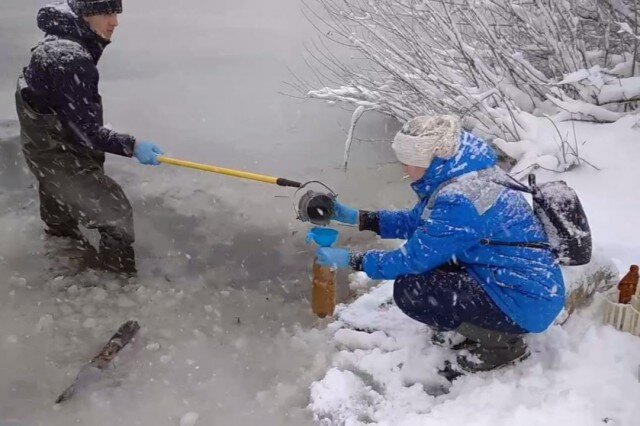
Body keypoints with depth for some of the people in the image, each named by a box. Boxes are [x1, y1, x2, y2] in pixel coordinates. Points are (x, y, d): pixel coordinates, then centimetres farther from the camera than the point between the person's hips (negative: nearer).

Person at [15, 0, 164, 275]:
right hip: (59, 158, -10)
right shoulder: (70, 59, -28)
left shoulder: (58, 41, 4)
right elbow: (85, 129, -29)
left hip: (50, 148, 10)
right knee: (116, 213, -7)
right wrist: (132, 146, -29)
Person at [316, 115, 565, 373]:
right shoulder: (465, 175, 3)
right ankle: (493, 328, 16)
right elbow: (415, 222, 13)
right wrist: (355, 217, 10)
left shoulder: (459, 201, -26)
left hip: (527, 303, -10)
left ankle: (500, 342, 1)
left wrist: (351, 260, -8)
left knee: (409, 289, -14)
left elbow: (415, 258, -19)